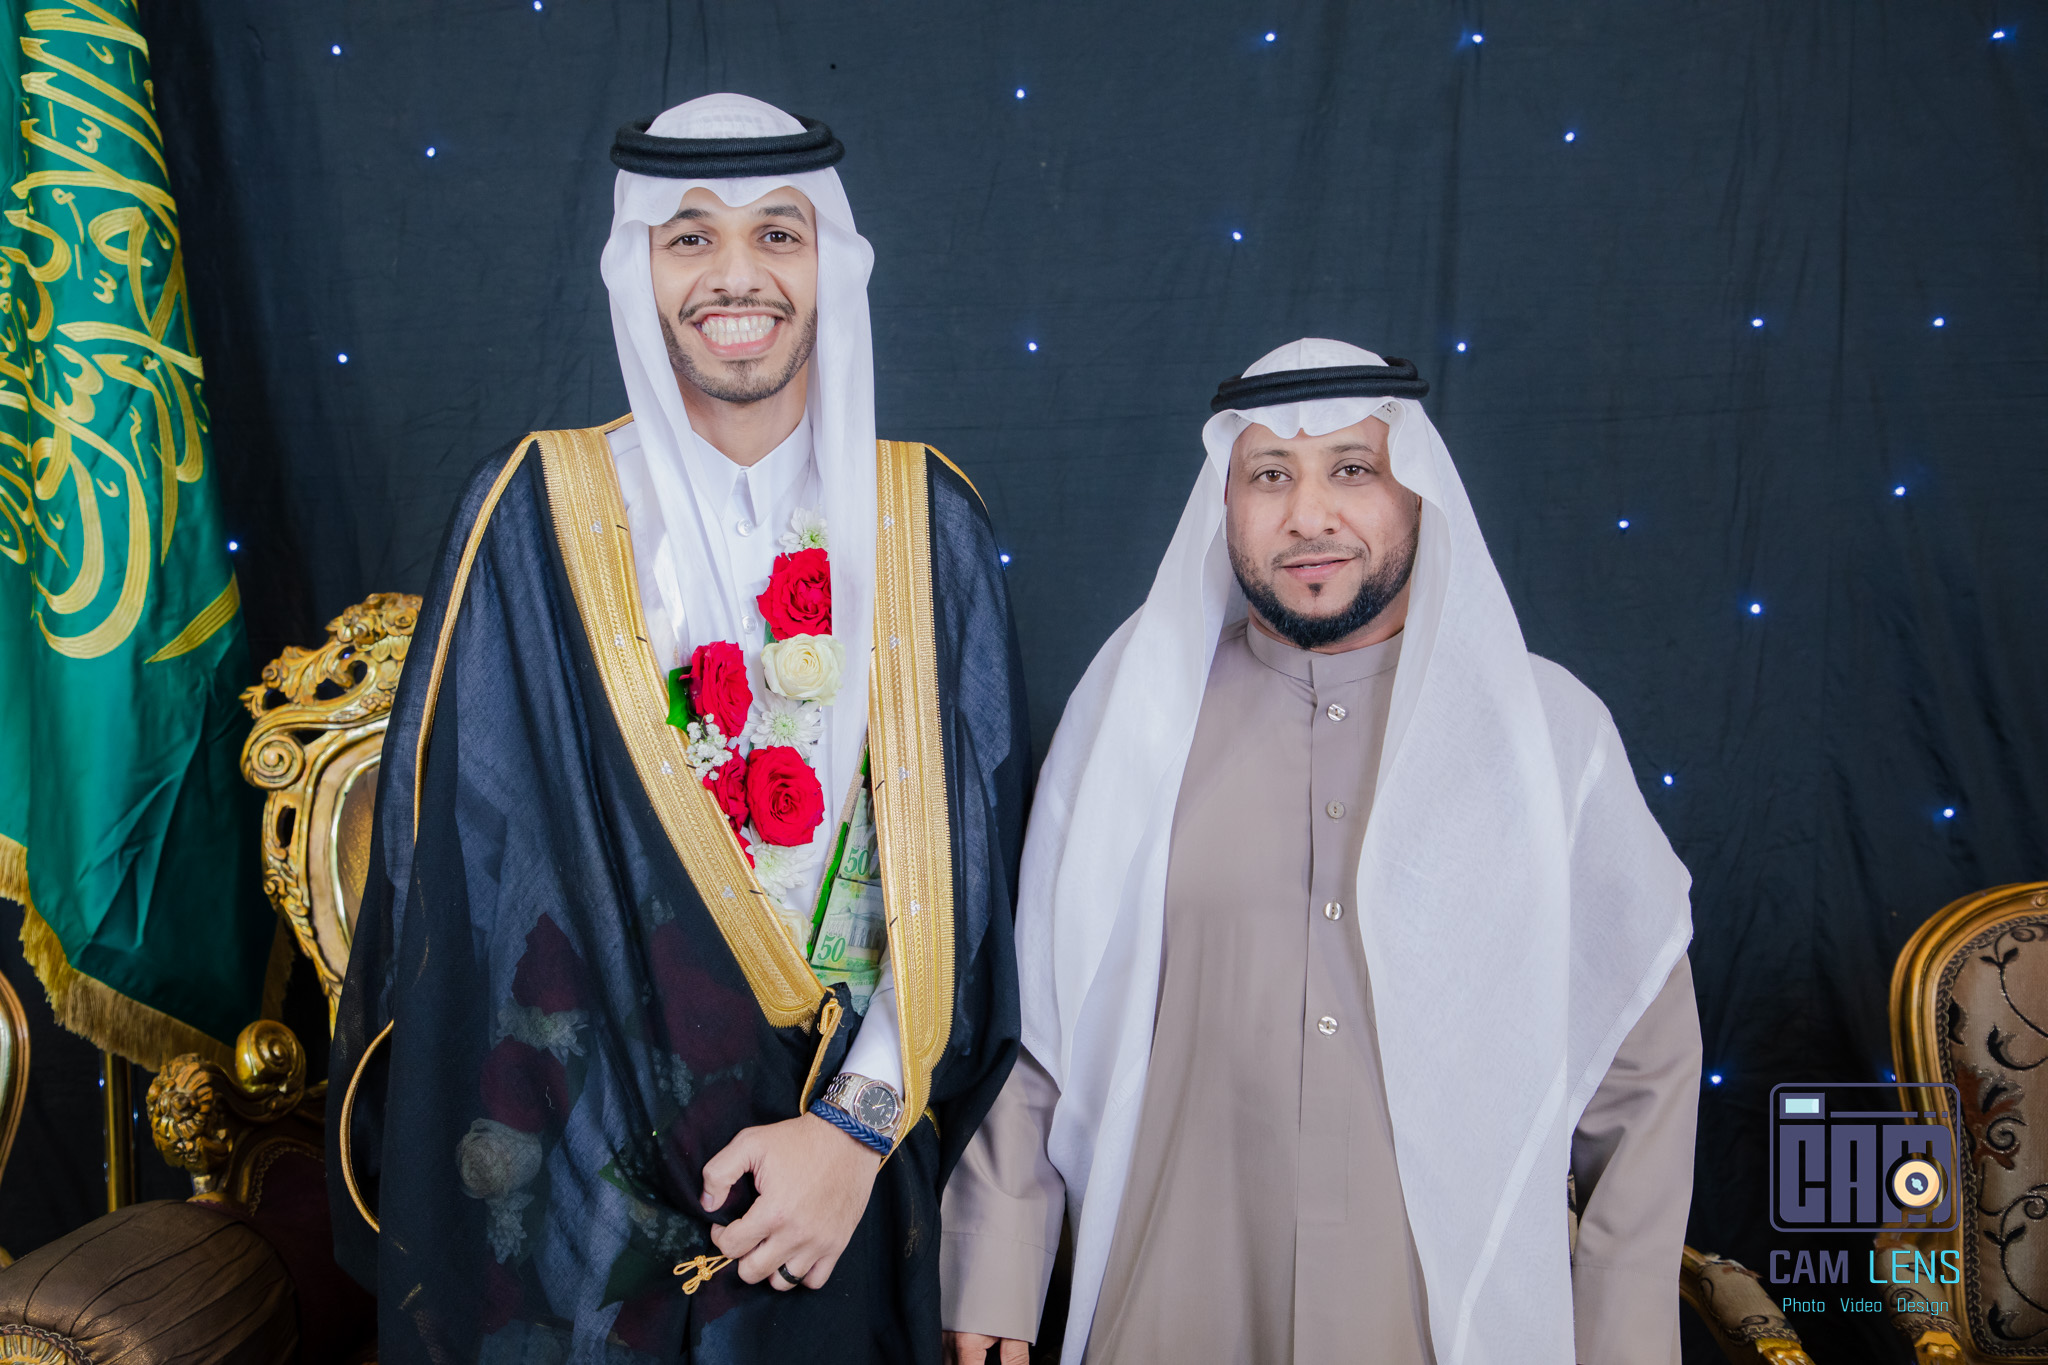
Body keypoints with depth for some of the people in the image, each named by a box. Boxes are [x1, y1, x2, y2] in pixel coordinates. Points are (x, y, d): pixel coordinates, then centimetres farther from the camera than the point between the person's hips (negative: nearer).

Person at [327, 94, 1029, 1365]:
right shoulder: (542, 513, -6)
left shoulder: (925, 523, -2)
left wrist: (859, 1122, -13)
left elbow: (968, 854, -5)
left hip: (849, 1160, 2)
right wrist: (640, 1175, -11)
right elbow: (479, 856, -8)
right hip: (588, 1163, -1)